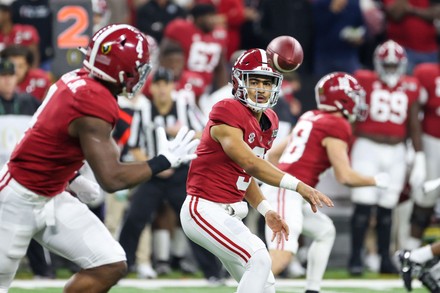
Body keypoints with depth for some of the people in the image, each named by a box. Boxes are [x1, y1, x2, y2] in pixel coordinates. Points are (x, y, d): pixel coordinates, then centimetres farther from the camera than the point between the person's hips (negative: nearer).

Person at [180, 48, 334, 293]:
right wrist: (299, 186, -39)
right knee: (259, 260, -25)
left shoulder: (268, 122, 9)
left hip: (228, 214, 10)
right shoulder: (229, 114, -19)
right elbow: (250, 162, -31)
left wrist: (267, 211, 5)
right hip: (205, 209, -10)